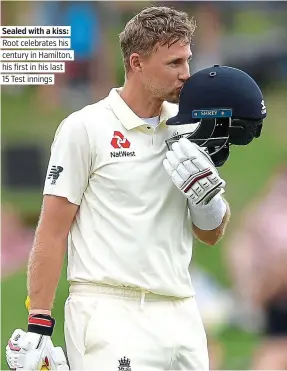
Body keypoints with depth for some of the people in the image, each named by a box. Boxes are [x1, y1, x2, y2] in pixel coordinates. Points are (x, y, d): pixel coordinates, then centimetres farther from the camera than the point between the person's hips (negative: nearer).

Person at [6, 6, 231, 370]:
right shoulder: (85, 127, -2)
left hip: (180, 315, 6)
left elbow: (212, 234, 18)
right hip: (108, 312, -6)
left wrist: (204, 191, -3)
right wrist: (38, 326, -9)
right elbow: (52, 232, -3)